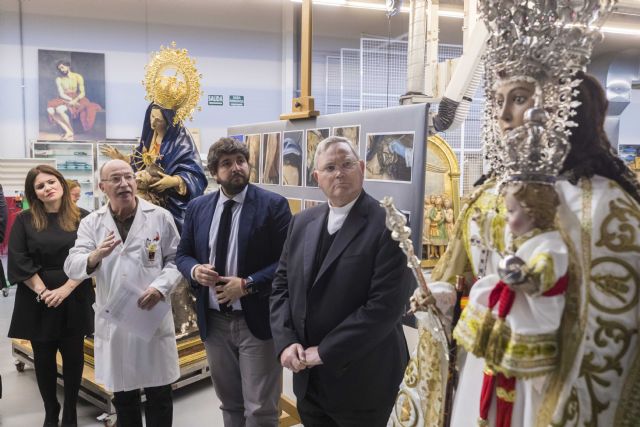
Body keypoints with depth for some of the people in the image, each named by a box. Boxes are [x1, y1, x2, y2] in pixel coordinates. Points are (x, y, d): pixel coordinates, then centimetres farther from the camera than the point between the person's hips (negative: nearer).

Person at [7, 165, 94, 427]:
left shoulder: (82, 219, -2)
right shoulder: (24, 221, 1)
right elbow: (18, 261, -5)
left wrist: (65, 289, -15)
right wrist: (42, 291, -14)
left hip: (74, 300, 0)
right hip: (37, 301, 1)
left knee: (73, 356, 7)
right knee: (44, 358, 10)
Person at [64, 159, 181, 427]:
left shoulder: (160, 217, -1)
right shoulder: (91, 223, 2)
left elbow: (176, 259, 0)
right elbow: (72, 267, -6)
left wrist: (160, 286, -17)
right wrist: (96, 256, -28)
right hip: (113, 321, 2)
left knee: (159, 394, 10)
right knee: (123, 396, 17)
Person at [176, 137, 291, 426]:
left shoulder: (273, 205, -8)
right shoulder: (197, 208, 6)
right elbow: (182, 254, 13)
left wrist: (247, 284, -20)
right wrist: (195, 270, -9)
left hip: (256, 321, -4)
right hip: (214, 322, 5)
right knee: (229, 404, 21)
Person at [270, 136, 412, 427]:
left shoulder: (388, 225, -15)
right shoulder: (302, 222, 5)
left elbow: (386, 305, -21)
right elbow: (281, 285, 7)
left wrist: (325, 352, -17)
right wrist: (286, 342, -8)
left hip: (361, 380, -5)